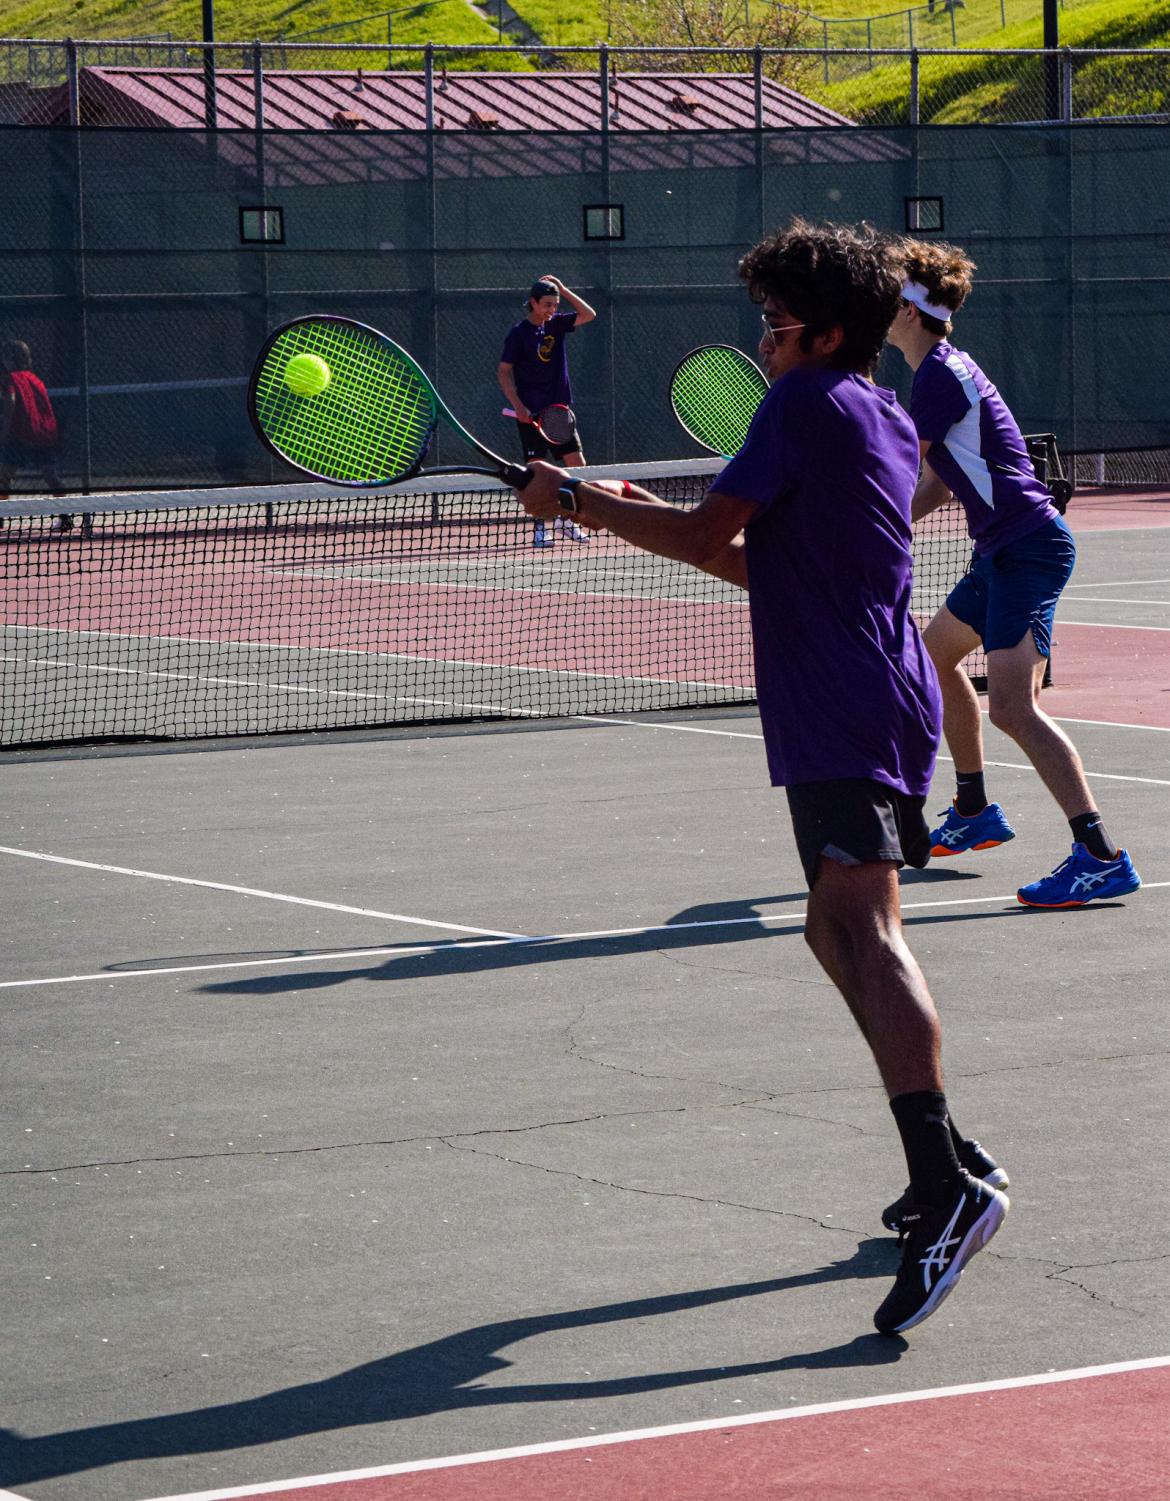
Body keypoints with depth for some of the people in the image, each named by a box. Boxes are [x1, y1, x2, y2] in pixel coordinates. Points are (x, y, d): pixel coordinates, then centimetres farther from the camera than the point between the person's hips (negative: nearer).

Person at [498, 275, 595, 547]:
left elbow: (588, 315, 6)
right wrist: (519, 407, -16)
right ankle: (540, 528, 2)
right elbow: (504, 372, -6)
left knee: (577, 464, 1)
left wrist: (563, 289, -1)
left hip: (559, 408, 5)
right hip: (531, 412, -5)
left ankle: (566, 518, 14)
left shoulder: (555, 323, 8)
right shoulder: (519, 333, -7)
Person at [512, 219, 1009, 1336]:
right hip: (884, 706, 10)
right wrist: (642, 513, 24)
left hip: (842, 718, -10)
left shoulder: (809, 403, -5)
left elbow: (706, 539, -9)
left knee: (865, 929, -22)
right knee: (836, 927, 22)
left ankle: (949, 1188, -37)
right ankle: (947, 1160, 25)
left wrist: (579, 502, 3)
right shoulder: (888, 422, 22)